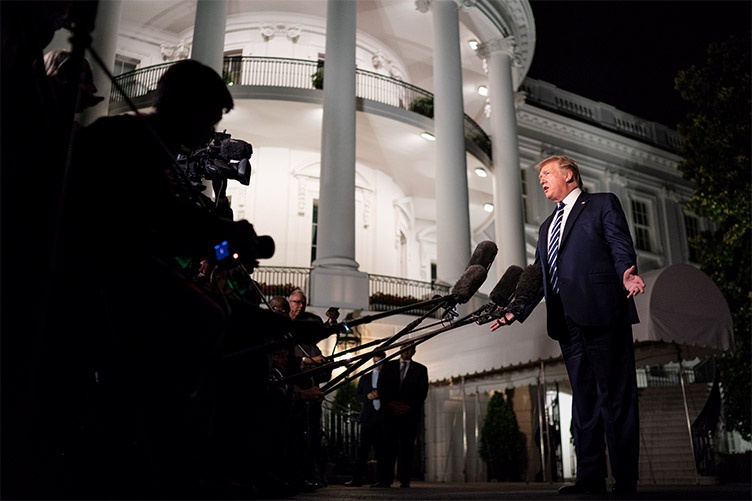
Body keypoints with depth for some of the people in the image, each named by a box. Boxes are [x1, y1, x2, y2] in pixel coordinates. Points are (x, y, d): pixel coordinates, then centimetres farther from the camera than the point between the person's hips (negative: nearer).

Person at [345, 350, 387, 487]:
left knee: (381, 449, 1)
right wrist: (367, 396, -5)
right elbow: (357, 396, 14)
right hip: (368, 417, 2)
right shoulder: (365, 378, 18)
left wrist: (380, 395, -13)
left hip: (383, 417, -2)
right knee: (363, 448, -3)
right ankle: (357, 479, -3)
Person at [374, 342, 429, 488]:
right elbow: (381, 387, 8)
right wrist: (389, 404, -7)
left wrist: (409, 406, -8)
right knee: (387, 445, -6)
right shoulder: (388, 366, 15)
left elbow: (423, 391, 4)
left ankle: (405, 481, 0)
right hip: (391, 412, 0)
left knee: (407, 447, -1)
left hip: (410, 413, 0)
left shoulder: (420, 369, 13)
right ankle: (385, 480, -7)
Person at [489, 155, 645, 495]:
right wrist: (517, 312, 13)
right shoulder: (547, 227, 27)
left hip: (602, 314, -7)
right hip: (567, 322, 7)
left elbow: (621, 246, -5)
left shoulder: (603, 204, 9)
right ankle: (590, 478, 14)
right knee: (583, 399, 9)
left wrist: (627, 274, -26)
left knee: (615, 398, -4)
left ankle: (625, 481, 2)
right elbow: (538, 276, 22)